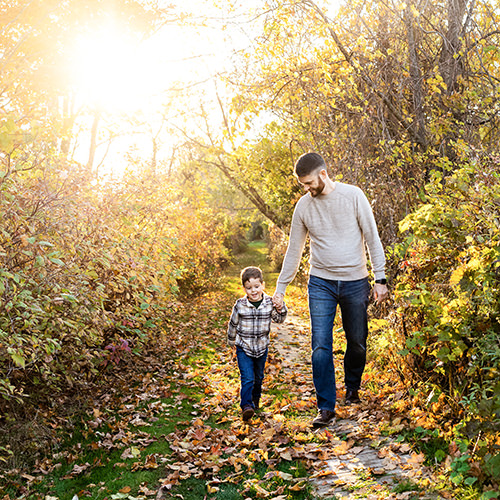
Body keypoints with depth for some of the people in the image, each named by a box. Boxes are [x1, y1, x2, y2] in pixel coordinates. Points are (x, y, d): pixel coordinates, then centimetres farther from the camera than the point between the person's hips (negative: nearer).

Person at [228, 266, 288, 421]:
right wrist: (231, 340, 15)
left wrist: (281, 309, -17)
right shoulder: (240, 305, -13)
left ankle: (255, 398, 44)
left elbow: (279, 319, 3)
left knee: (259, 376, 20)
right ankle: (246, 405, -13)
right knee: (247, 378, -14)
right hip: (244, 347, -3)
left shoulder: (269, 302, -8)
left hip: (262, 347, 3)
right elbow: (233, 324, 3)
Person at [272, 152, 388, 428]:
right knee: (320, 346, -7)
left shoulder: (353, 195, -7)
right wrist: (280, 288, 9)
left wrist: (380, 279, -7)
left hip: (355, 282, -1)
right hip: (320, 283, 1)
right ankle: (326, 407, 2)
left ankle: (352, 387, 37)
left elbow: (372, 238, -3)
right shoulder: (304, 205, 2)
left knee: (357, 342, 10)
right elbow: (293, 250, 10)